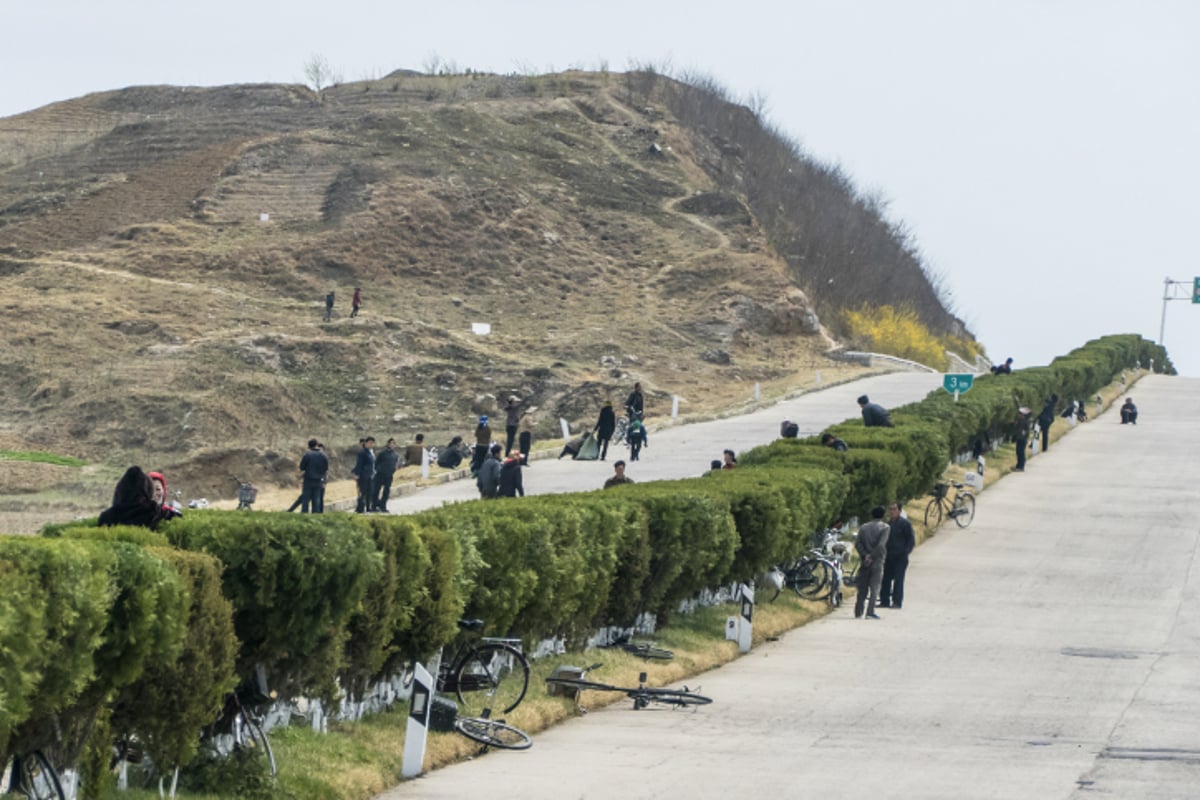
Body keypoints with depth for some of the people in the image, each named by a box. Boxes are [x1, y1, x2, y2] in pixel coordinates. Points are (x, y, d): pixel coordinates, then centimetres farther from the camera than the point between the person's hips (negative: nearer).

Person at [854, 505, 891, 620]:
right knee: (874, 587, -2)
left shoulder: (863, 528, 8)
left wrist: (865, 555, -9)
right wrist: (872, 556, -10)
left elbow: (857, 543, -4)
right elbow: (881, 545, -15)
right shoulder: (885, 527, -3)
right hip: (877, 561, -3)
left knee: (862, 588, 10)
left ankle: (858, 613, 9)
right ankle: (870, 612, -11)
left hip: (865, 561, 3)